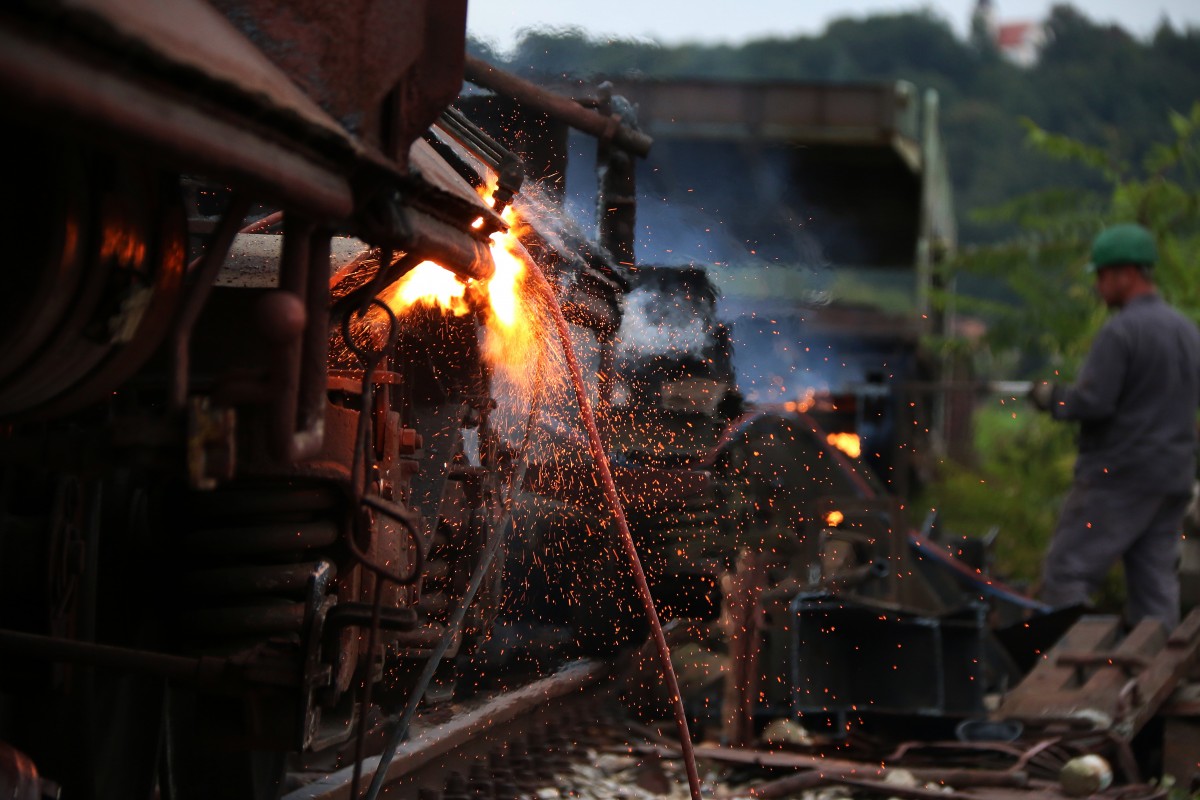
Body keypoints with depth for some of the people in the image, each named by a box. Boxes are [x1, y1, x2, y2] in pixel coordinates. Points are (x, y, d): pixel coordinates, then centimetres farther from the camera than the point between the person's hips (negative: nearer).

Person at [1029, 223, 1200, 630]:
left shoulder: (1120, 330, -14)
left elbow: (1093, 403, -19)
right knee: (1155, 579, 9)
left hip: (1120, 475, -8)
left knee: (1066, 571, -2)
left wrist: (1051, 398, -2)